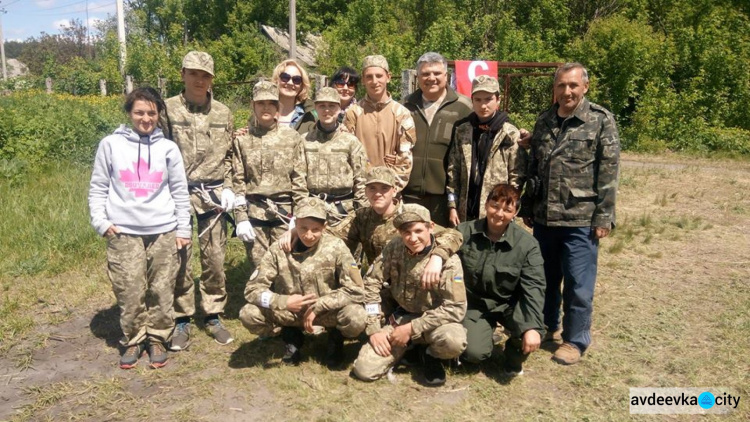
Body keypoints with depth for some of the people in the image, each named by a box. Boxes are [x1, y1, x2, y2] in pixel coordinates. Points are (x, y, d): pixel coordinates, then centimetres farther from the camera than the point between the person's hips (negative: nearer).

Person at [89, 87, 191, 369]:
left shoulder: (167, 148, 5)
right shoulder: (111, 145, 3)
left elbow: (180, 192, 8)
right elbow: (98, 189, 7)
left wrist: (183, 229, 5)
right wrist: (100, 222, -4)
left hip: (163, 232, 1)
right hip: (123, 233, 0)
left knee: (161, 291, 4)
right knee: (129, 293, 1)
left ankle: (157, 339, 20)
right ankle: (133, 340, 19)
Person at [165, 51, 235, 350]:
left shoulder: (222, 113, 8)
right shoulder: (168, 109, -1)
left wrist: (228, 188, 3)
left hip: (213, 195, 3)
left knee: (215, 259, 8)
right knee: (179, 259, 4)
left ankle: (214, 316, 23)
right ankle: (182, 320, 18)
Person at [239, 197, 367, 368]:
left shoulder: (336, 247, -16)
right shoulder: (279, 249, -12)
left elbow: (355, 291, -17)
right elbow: (252, 289, -10)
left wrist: (318, 306, -23)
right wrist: (284, 302, -26)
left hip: (327, 311, -1)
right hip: (289, 311, 2)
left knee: (356, 318, -33)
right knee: (248, 314, -23)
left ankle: (336, 339, 6)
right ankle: (291, 337, 8)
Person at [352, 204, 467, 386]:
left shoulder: (447, 259, -20)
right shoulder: (394, 248, -8)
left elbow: (456, 308, -23)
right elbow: (370, 284, -4)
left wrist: (412, 328, -25)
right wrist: (374, 329, -11)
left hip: (432, 321, -2)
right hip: (400, 317, 3)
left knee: (454, 340, -37)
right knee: (364, 370, -13)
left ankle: (433, 356, 1)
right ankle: (406, 346, 15)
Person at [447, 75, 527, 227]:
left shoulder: (511, 134, -2)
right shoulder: (461, 130, 7)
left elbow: (517, 176, -4)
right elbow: (453, 170, 5)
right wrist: (452, 206, 0)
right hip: (465, 212, 3)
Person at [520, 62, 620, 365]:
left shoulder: (601, 121, -4)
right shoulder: (544, 121, 11)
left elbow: (608, 172, -7)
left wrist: (603, 216, -12)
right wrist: (527, 208, 14)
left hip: (580, 219, -5)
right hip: (544, 217, 5)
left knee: (578, 283, 3)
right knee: (545, 277, 16)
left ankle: (575, 341, 18)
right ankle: (547, 327, 34)